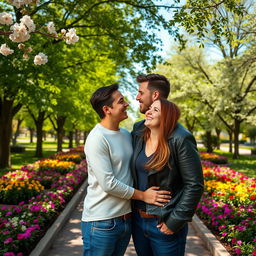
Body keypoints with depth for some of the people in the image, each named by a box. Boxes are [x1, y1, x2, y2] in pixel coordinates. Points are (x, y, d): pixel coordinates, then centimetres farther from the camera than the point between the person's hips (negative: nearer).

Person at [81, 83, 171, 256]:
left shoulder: (127, 135, 8)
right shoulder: (96, 139, -16)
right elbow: (108, 184, -19)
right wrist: (143, 195, -10)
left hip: (126, 219, 7)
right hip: (101, 222, -7)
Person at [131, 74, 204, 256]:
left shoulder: (181, 139, -16)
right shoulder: (138, 131, 3)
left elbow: (194, 185, -15)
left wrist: (175, 222, -16)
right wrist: (129, 207, 6)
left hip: (165, 225, -6)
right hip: (138, 219, 6)